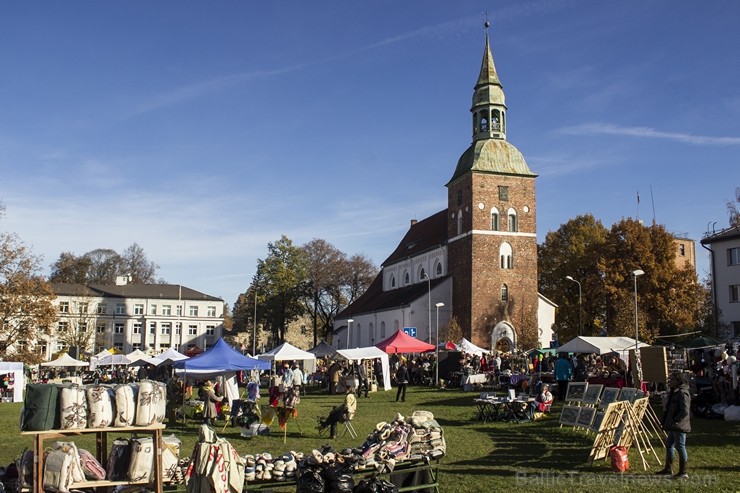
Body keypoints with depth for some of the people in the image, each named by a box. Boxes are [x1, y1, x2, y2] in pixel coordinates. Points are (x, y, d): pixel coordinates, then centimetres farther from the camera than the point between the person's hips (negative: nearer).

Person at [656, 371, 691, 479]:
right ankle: (668, 469, 29)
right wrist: (665, 421, 14)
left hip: (679, 426, -11)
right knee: (669, 444, 18)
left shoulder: (682, 393, -18)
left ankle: (683, 472, 5)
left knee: (680, 446, -4)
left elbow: (685, 411, -24)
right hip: (673, 426, 11)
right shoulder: (674, 392, 14)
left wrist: (675, 421, -21)